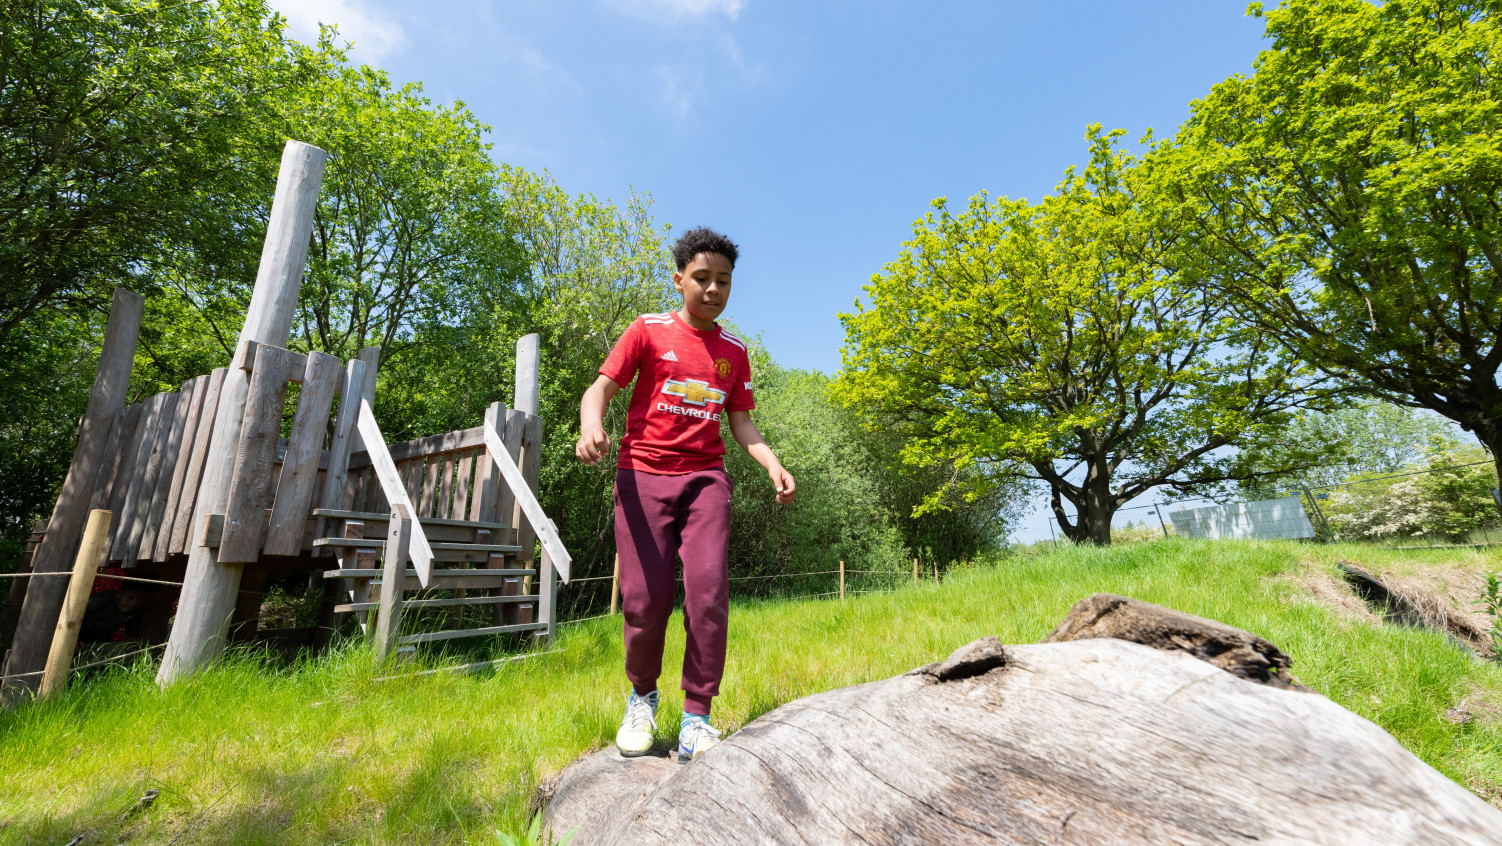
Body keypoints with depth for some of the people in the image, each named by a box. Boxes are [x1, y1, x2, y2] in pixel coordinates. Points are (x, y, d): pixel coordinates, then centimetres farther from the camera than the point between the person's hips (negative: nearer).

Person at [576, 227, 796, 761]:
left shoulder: (734, 351, 14)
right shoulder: (648, 331, 5)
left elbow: (740, 421, 14)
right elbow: (600, 388, 0)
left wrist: (771, 464, -4)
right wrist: (591, 427, -23)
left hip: (705, 478, 2)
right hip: (643, 475, -2)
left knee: (709, 592, -12)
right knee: (646, 598, -4)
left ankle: (695, 721, 2)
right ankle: (641, 697, 24)